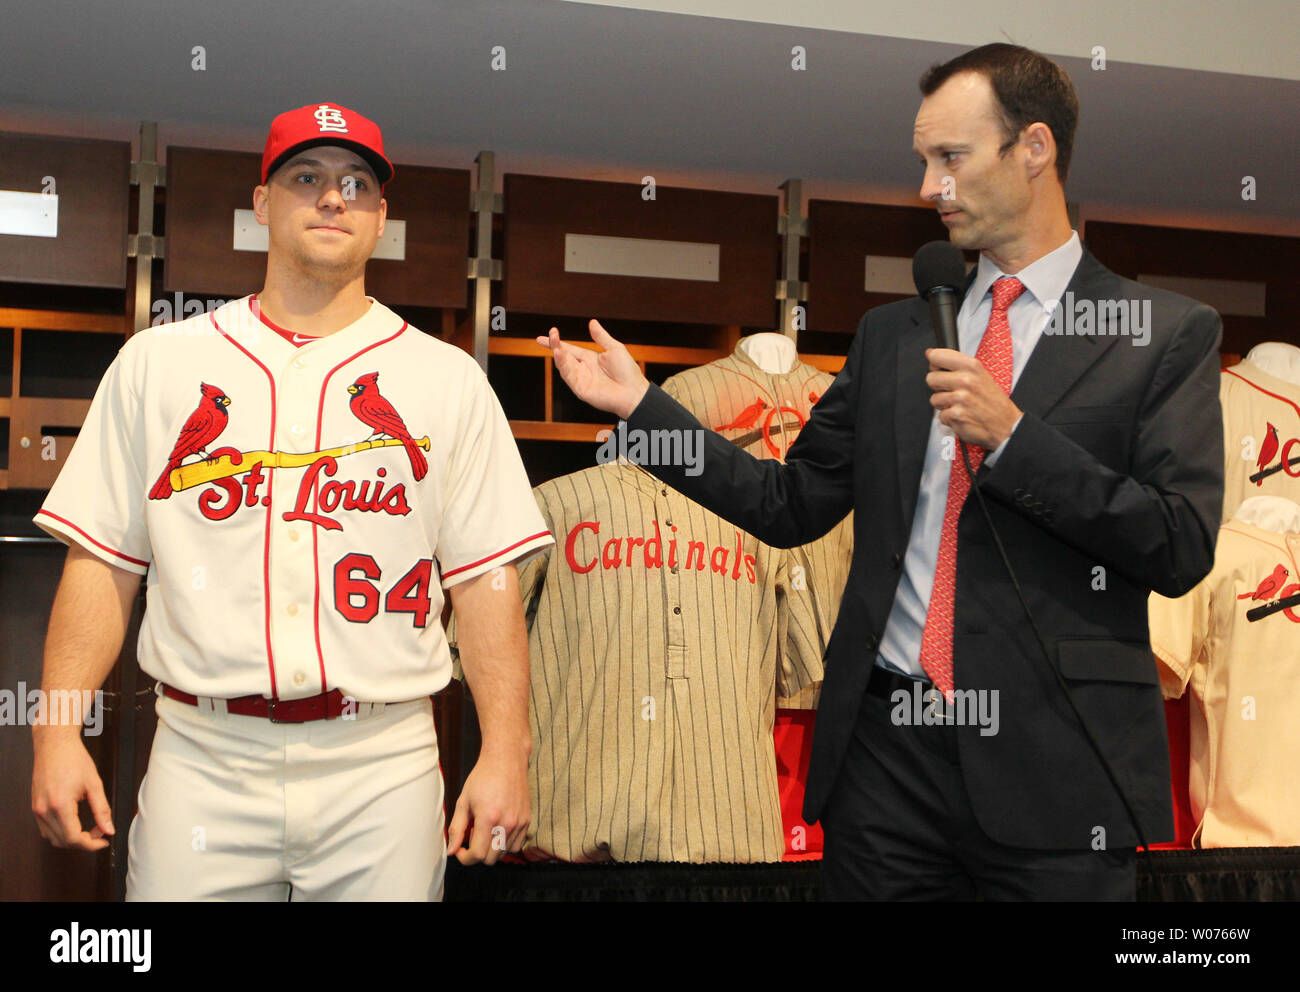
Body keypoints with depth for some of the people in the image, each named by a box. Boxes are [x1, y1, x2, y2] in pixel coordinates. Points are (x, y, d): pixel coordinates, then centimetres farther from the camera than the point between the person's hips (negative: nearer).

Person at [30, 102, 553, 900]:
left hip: (382, 764, 0)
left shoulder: (447, 378, 7)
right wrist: (58, 731, -2)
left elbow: (486, 575, 1)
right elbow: (105, 558, 7)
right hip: (203, 755, 1)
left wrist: (506, 751, -6)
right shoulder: (158, 361, 9)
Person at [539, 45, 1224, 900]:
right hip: (888, 746, 4)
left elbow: (1182, 549, -8)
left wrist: (1011, 436, -14)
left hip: (1055, 765, -3)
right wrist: (639, 402, 8)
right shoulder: (892, 334, 13)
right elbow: (790, 506, 12)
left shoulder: (1167, 334, 0)